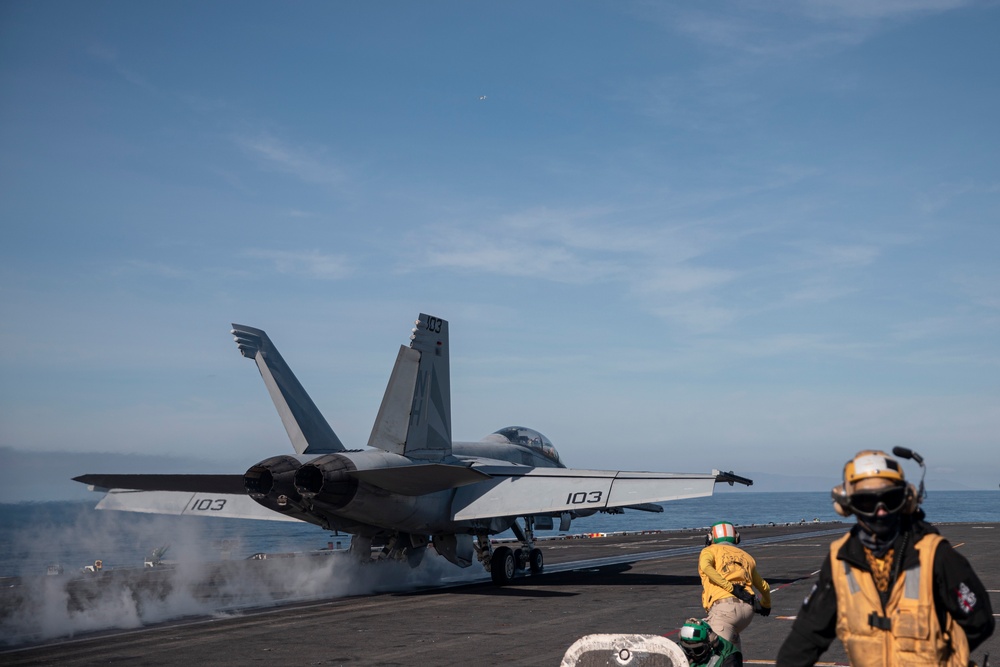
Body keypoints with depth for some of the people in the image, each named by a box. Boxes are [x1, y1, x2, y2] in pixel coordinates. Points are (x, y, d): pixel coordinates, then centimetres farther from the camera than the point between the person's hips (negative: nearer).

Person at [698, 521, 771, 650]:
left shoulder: (709, 550, 17)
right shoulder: (746, 556, 32)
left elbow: (705, 565, -8)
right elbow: (764, 587, 40)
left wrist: (730, 587, -10)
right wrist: (766, 605, 60)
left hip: (723, 606, -6)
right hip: (748, 610, 6)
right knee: (733, 639, 32)